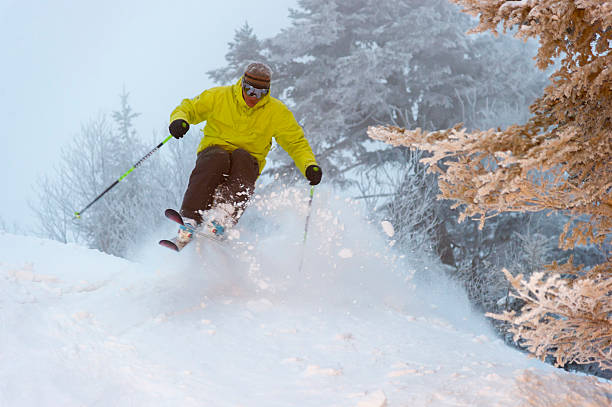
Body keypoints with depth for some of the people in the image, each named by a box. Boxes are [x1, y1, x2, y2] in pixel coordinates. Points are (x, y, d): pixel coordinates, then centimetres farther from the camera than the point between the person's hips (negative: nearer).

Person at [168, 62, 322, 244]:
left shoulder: (277, 112, 0)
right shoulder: (219, 97, -3)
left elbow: (297, 143, 3)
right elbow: (188, 108, 3)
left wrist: (310, 166, -16)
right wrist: (179, 120, -21)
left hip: (248, 162, 1)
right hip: (214, 150, -1)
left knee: (242, 157, -35)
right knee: (218, 159, -36)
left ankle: (222, 219, -49)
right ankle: (189, 219, -42)